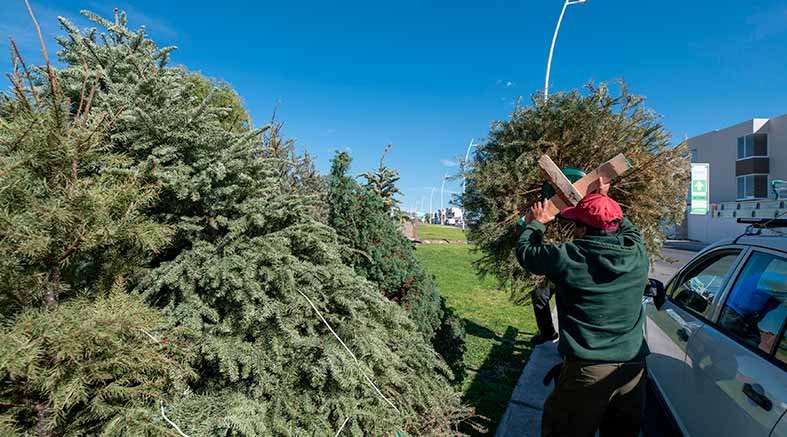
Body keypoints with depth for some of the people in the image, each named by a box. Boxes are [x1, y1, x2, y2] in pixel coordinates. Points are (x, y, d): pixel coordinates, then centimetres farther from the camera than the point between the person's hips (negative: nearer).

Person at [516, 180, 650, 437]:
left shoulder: (568, 258, -15)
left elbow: (525, 250, 2)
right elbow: (627, 227, 22)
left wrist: (536, 223, 20)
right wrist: (604, 199, 33)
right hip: (633, 370, 5)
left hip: (586, 373, -5)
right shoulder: (638, 254, -2)